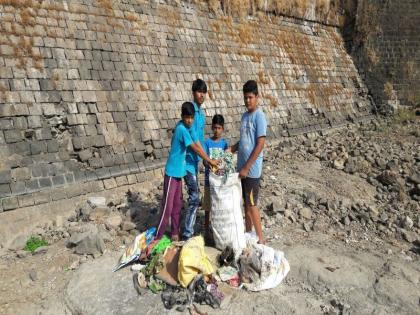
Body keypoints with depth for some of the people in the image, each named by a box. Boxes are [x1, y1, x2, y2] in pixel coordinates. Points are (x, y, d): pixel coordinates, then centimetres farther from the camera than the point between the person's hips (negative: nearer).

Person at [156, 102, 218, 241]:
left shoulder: (188, 128, 7)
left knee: (177, 204, 14)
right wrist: (210, 160, -8)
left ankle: (174, 233, 25)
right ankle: (157, 237, 6)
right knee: (167, 206, -4)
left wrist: (208, 161, -1)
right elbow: (195, 149, -18)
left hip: (179, 171, 9)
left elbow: (198, 145, 7)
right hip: (172, 172, -9)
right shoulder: (181, 129, -20)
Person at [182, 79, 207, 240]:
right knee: (194, 198, -7)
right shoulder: (191, 111, -15)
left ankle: (189, 231, 24)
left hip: (195, 159, 9)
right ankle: (187, 234, 3)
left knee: (194, 197, 13)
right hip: (189, 159, -9)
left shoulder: (201, 112, 13)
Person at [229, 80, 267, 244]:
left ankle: (260, 239, 11)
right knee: (246, 203, 15)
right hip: (242, 167, 8)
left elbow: (260, 145, -18)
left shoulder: (260, 116, -14)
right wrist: (231, 149, 4)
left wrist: (247, 167, -19)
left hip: (252, 169, -8)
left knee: (252, 205, -2)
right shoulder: (244, 116, 12)